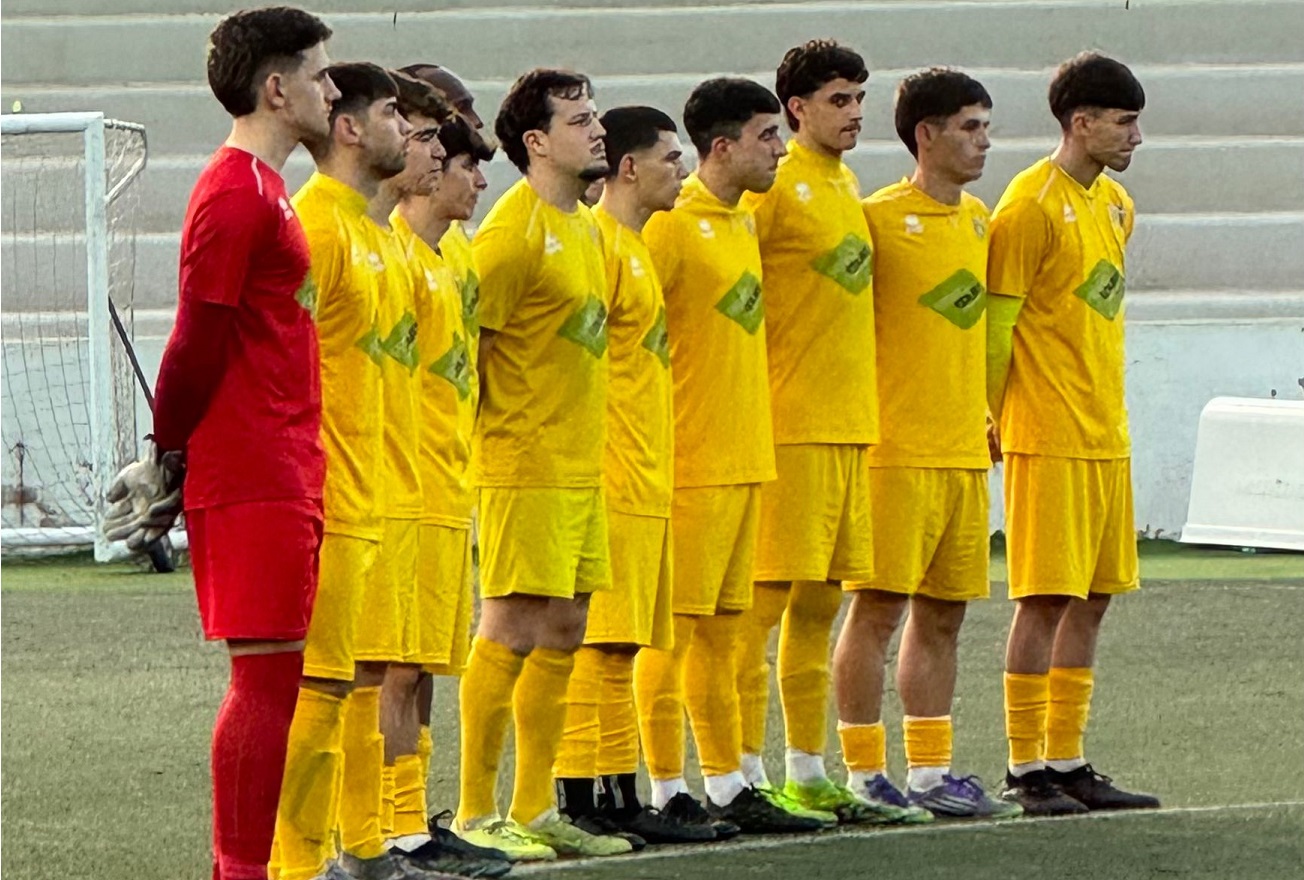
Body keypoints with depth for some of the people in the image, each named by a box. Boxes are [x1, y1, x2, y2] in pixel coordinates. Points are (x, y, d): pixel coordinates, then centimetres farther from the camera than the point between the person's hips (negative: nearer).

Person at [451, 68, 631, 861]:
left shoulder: (584, 227, 15)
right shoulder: (516, 230, -14)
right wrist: (497, 421, -13)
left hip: (581, 463, 9)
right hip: (526, 466, -9)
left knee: (563, 635, 11)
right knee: (512, 633, -7)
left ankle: (535, 810, 17)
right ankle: (476, 814, -3)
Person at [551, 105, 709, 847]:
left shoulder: (638, 246, 19)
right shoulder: (600, 243, -11)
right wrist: (590, 466, -20)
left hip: (646, 481, 10)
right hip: (612, 480, -10)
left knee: (624, 646, 10)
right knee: (599, 646, -10)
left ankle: (620, 794, 12)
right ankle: (578, 794, -9)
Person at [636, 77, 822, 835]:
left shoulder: (744, 222, 15)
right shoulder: (674, 225, -12)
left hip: (743, 458, 9)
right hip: (690, 461, -9)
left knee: (724, 629, 12)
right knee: (675, 627, -4)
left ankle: (728, 787, 16)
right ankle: (669, 792, -1)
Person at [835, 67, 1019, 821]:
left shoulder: (978, 220, 14)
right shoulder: (881, 219, -9)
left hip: (965, 449, 7)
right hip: (899, 450, -7)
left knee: (943, 614, 10)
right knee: (879, 609, -5)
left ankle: (931, 771, 15)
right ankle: (865, 773, -2)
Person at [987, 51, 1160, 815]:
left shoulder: (1116, 205, 14)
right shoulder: (1032, 205, -12)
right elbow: (996, 325, -12)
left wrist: (1104, 408, 18)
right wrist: (991, 421, -9)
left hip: (1105, 434, 8)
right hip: (1048, 437, -8)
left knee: (1093, 597, 8)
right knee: (1047, 598, -8)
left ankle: (1067, 765, 13)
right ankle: (1027, 771, -4)